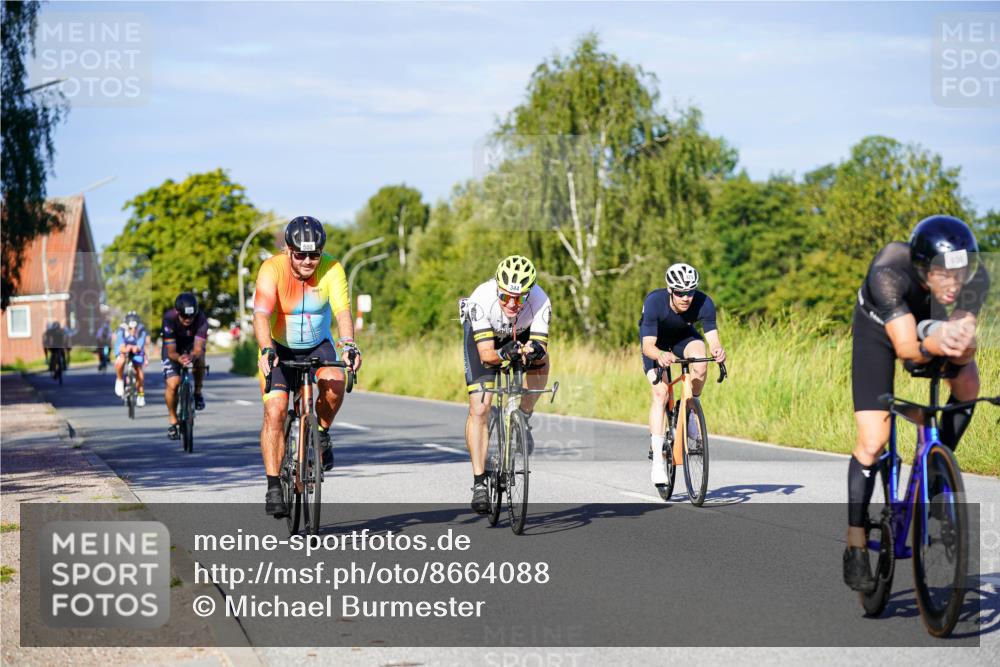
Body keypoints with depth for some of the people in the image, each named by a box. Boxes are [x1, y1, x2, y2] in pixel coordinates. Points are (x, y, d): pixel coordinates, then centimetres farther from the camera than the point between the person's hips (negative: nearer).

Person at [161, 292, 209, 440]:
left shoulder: (201, 318, -32)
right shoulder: (169, 319, -33)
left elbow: (198, 348, -38)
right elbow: (171, 351, -34)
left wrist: (192, 356, -62)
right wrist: (179, 358, -56)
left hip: (192, 346, 1)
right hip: (173, 347, -1)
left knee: (199, 359, -34)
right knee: (172, 384, -18)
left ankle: (197, 393, -9)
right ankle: (172, 421, 3)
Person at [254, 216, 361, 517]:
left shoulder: (332, 269, -19)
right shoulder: (272, 269, -23)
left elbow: (342, 310, -30)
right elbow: (261, 314, -34)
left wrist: (348, 344, -49)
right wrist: (266, 350, -52)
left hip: (319, 346, 1)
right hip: (280, 349, -1)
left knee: (334, 381, -30)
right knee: (275, 410, -17)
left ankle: (322, 433, -2)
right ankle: (273, 487, -12)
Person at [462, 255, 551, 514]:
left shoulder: (540, 301, -36)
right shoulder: (481, 299, -40)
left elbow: (541, 350, -37)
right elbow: (486, 354, -41)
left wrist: (535, 351, -59)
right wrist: (503, 354, -61)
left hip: (520, 334, 2)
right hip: (482, 335, -2)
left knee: (540, 363, -29)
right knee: (479, 409, -12)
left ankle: (523, 421, -3)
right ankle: (479, 483, -6)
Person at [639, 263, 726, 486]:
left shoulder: (704, 303, -31)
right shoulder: (655, 302, -36)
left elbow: (713, 339, -33)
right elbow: (648, 346, -39)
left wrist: (718, 350, -56)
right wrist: (660, 355, -60)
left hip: (684, 335, 2)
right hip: (655, 338, -2)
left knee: (700, 365, -32)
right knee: (660, 392, -19)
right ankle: (657, 459, -17)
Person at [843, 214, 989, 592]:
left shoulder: (975, 278, -33)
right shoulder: (889, 273, -42)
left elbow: (965, 346, -34)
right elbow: (906, 347, -42)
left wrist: (960, 341, -57)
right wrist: (934, 345, -63)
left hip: (928, 319, 5)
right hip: (879, 326, -5)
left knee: (967, 385, -16)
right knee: (873, 440, -11)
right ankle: (855, 547, -2)